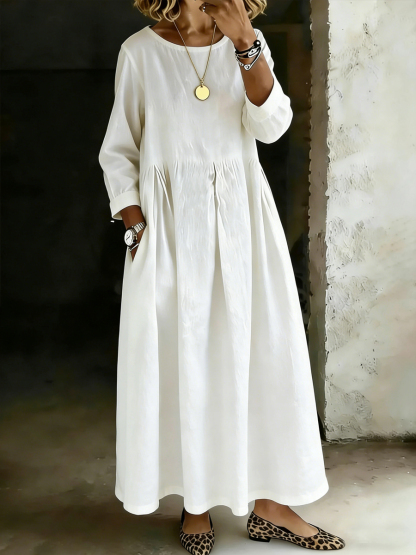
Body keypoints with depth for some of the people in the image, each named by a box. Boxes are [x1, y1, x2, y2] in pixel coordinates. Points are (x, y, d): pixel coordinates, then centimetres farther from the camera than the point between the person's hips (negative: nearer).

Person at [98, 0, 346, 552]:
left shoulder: (249, 46, 7)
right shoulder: (139, 51, 2)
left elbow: (271, 125, -9)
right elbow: (118, 149, 4)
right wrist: (134, 222, -7)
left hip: (240, 219, 2)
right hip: (170, 223, -1)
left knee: (260, 350, 1)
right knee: (180, 357, 2)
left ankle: (268, 502, 14)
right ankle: (197, 502, 17)